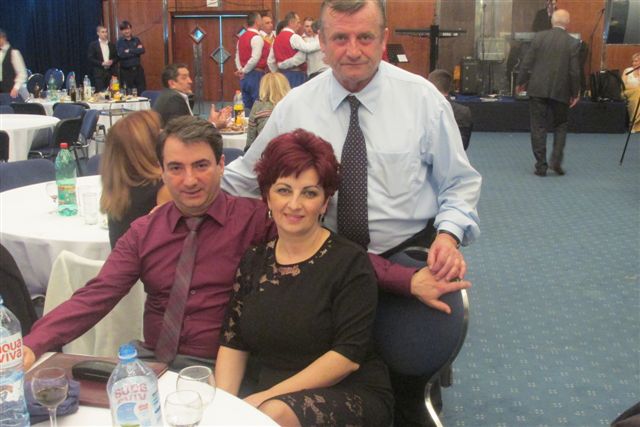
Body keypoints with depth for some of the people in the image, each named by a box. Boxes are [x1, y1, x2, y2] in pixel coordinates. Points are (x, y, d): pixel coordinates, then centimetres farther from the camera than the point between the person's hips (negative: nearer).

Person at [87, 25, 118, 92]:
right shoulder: (93, 45, 3)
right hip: (99, 73, -3)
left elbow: (116, 57, 15)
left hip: (111, 72, 3)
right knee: (100, 92, -8)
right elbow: (90, 59, -5)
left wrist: (112, 61, -7)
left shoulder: (112, 45, 15)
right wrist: (102, 63, -14)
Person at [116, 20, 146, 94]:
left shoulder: (136, 40, 10)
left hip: (138, 69, 3)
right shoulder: (119, 42, 1)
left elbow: (142, 50, -7)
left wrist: (130, 51, -12)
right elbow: (121, 54, -15)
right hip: (126, 71, -3)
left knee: (142, 92, 1)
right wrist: (136, 50, -11)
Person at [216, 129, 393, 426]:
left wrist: (268, 397, -18)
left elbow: (348, 355, -14)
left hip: (354, 396, -3)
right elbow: (232, 344, 5)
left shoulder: (350, 262, -7)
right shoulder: (253, 262, 7)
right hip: (269, 396, 4)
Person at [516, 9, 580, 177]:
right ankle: (556, 160, 5)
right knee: (561, 125, 17)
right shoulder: (573, 43, -4)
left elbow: (527, 63, -2)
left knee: (538, 127, 5)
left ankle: (541, 166, 5)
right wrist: (575, 93, 7)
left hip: (538, 89, 0)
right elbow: (574, 71, -4)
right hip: (560, 91, 0)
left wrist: (521, 82, 12)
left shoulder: (539, 37, -2)